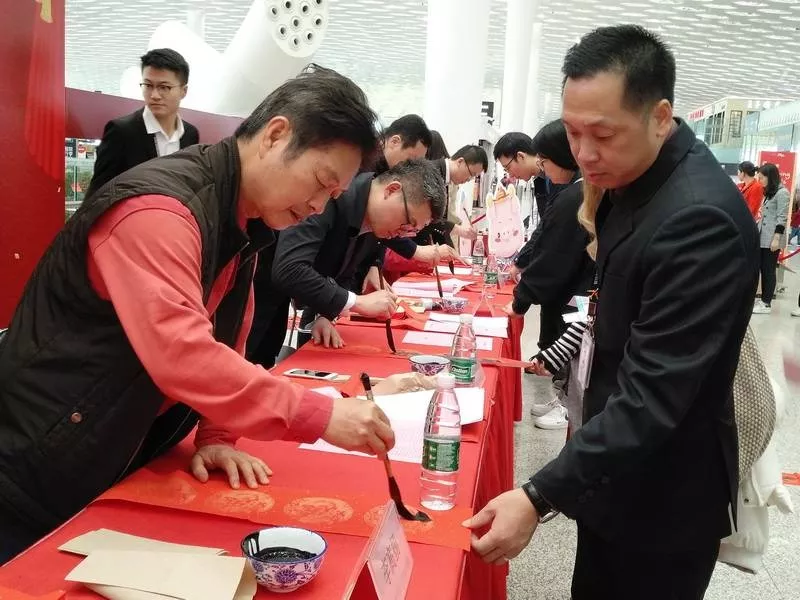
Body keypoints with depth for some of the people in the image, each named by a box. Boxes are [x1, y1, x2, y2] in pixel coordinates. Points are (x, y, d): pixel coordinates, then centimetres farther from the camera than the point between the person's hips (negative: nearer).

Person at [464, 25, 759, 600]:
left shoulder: (700, 218, -29)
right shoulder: (633, 178, -1)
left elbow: (654, 394, -32)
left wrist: (540, 496, -34)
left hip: (661, 497, -8)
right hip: (614, 466, 8)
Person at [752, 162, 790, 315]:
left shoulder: (782, 193, -10)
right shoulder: (769, 192, 17)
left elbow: (782, 218, -15)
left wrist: (776, 238, -19)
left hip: (771, 239, -8)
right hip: (762, 238, 8)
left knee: (769, 271, -4)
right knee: (763, 270, 10)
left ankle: (766, 304, 1)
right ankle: (763, 299, 16)